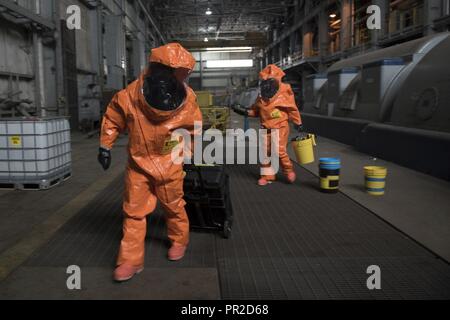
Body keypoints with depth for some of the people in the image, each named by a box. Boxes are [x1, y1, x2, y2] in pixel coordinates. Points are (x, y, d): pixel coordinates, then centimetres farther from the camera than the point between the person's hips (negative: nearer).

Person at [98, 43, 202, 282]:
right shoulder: (129, 96, -21)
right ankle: (131, 260, 17)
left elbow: (194, 130, 2)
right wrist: (105, 147, 1)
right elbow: (112, 119, -1)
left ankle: (180, 240, 43)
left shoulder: (187, 102, -18)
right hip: (138, 163, 1)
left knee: (173, 205, 15)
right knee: (133, 211, 4)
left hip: (169, 164, 0)